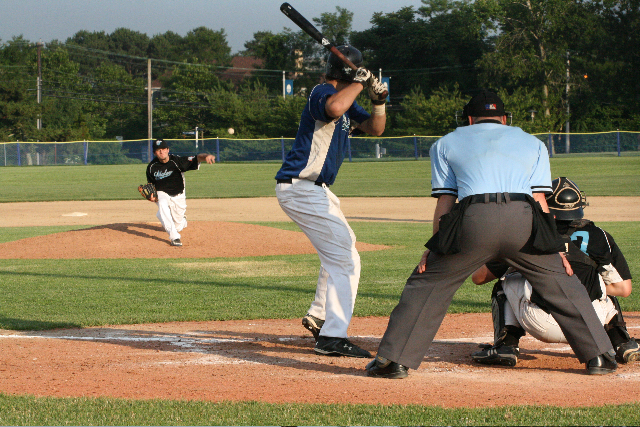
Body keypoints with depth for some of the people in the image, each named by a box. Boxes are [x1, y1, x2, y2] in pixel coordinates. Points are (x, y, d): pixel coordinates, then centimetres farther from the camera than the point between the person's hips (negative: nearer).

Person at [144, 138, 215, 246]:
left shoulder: (177, 161, -21)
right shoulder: (152, 167, -11)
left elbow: (197, 158, -33)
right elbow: (151, 185, 3)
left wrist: (205, 156, -57)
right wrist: (152, 197, -19)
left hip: (178, 197, 0)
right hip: (162, 194, 0)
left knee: (178, 227, 6)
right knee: (162, 204, -37)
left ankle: (182, 221, 49)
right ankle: (174, 237, -36)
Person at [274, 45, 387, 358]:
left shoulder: (345, 98, 15)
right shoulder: (322, 92, -16)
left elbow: (374, 129, 16)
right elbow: (334, 109, -40)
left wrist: (379, 102, -3)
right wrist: (359, 83, -25)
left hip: (316, 189, 11)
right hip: (300, 188, -11)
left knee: (340, 249, 28)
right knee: (345, 259, -16)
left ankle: (318, 318, 39)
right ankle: (332, 337, -20)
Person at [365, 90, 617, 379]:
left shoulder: (446, 144, 27)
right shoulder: (532, 143, 30)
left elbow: (445, 201, 18)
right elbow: (539, 200, 18)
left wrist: (433, 248, 19)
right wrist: (555, 249, 17)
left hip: (473, 219, -1)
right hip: (523, 218, 1)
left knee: (427, 283, 12)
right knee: (561, 283, 17)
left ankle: (393, 360, 7)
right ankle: (599, 355, 15)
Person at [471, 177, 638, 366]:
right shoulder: (598, 236, 13)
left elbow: (478, 277, 17)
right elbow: (624, 289, 14)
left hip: (542, 327, -2)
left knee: (506, 283, 27)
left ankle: (505, 345, 10)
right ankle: (622, 343, 19)